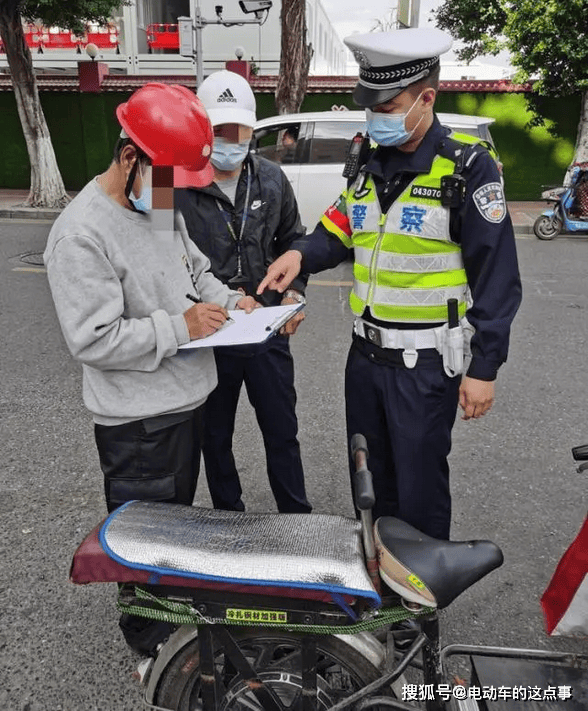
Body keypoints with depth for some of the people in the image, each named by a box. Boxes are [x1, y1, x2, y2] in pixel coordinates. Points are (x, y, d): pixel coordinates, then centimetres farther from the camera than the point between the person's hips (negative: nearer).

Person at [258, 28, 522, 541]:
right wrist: (301, 254, -9)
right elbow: (338, 232, 13)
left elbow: (497, 278, -13)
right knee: (369, 479, 21)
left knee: (418, 489, 6)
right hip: (366, 352, 7)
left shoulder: (468, 168, -12)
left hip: (425, 363, -6)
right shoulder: (368, 165, 8)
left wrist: (484, 368, -14)